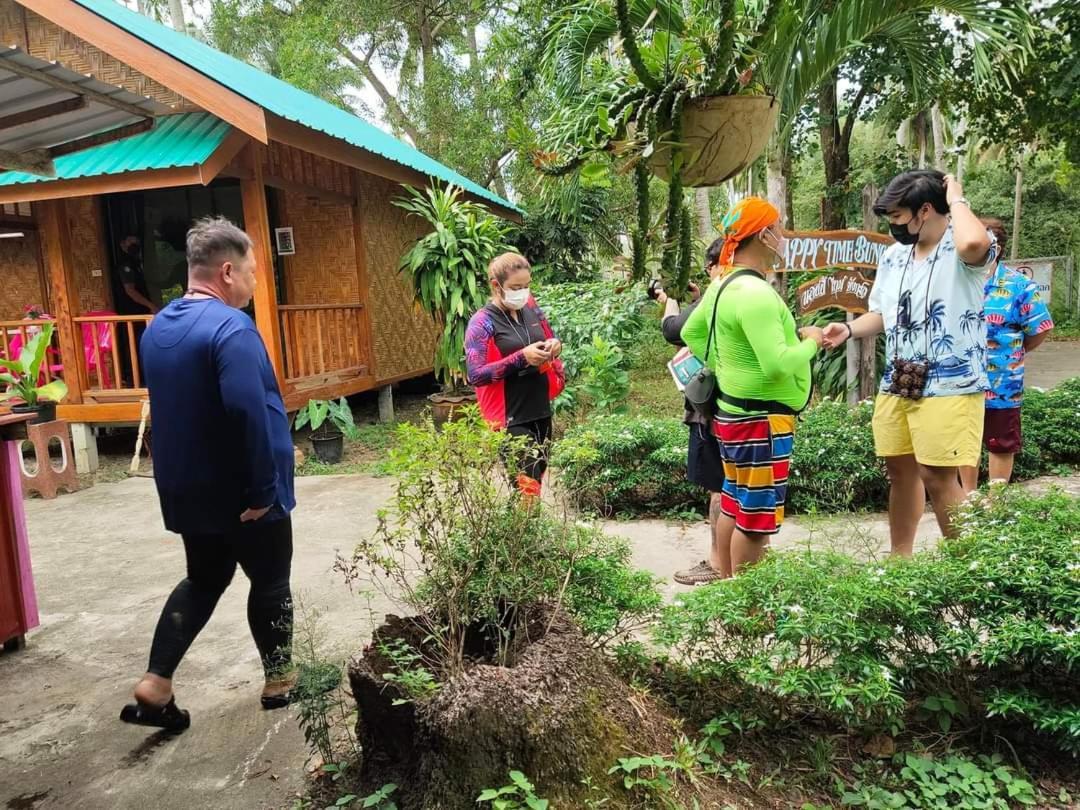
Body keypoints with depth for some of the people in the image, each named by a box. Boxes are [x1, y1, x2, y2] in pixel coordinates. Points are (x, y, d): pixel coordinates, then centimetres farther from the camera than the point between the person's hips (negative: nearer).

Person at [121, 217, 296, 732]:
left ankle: (154, 685, 18)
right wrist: (262, 488, -23)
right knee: (270, 583, 11)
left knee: (203, 579, 22)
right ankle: (279, 681, 26)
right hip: (241, 492, -8)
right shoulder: (231, 327, -22)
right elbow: (249, 413, -31)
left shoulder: (157, 327, 7)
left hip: (185, 487, 8)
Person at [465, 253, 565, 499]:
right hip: (510, 417, -7)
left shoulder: (531, 308, 5)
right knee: (527, 485, -9)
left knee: (538, 476, 15)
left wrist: (555, 344, -4)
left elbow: (549, 336, 21)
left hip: (541, 410, 7)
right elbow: (475, 375, -19)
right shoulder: (482, 322, -13)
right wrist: (521, 358, -25)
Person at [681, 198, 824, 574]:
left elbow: (691, 333, 21)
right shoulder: (755, 292, -22)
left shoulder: (723, 284, 9)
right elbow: (778, 364, -29)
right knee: (757, 516, 1)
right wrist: (811, 342, -11)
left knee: (734, 507, 18)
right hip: (761, 422, -10)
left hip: (733, 413, 10)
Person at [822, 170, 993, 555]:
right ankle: (899, 559, 29)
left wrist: (956, 199, -19)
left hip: (948, 387, -7)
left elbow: (974, 243, -38)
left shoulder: (960, 251, -12)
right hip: (896, 385, 7)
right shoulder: (892, 255, 11)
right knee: (900, 471, 14)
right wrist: (849, 328, 0)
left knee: (938, 477, -5)